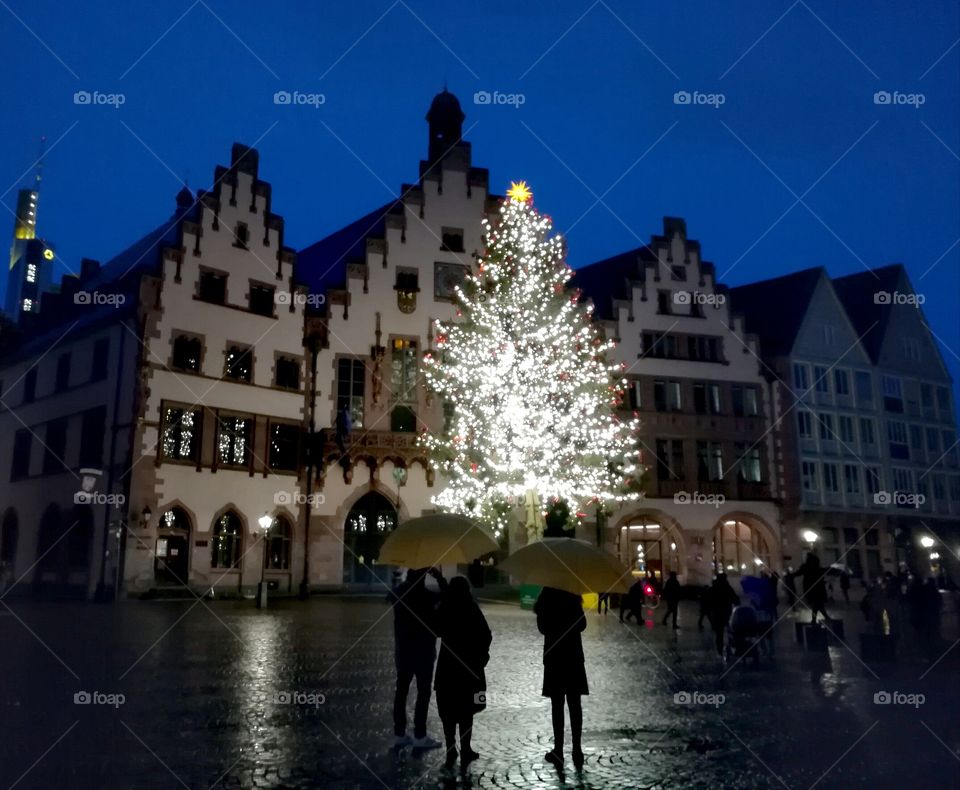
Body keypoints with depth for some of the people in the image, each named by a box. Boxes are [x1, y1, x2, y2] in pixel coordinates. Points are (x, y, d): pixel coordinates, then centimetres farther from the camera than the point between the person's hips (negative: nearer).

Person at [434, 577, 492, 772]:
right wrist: (481, 654, 8)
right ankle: (465, 751, 9)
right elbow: (486, 636, -8)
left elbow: (437, 631, 9)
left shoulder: (443, 610, -5)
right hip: (470, 664, -1)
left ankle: (451, 752, 11)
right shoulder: (472, 609, -11)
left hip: (448, 664, 1)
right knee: (466, 710, 8)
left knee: (448, 710, 9)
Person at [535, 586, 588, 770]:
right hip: (574, 654, 2)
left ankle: (558, 752, 5)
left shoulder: (547, 596, -9)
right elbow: (581, 625, 1)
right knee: (574, 703, 8)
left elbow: (543, 627, -10)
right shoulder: (573, 596, -2)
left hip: (554, 656, -2)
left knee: (557, 705, 2)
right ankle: (577, 751, 10)